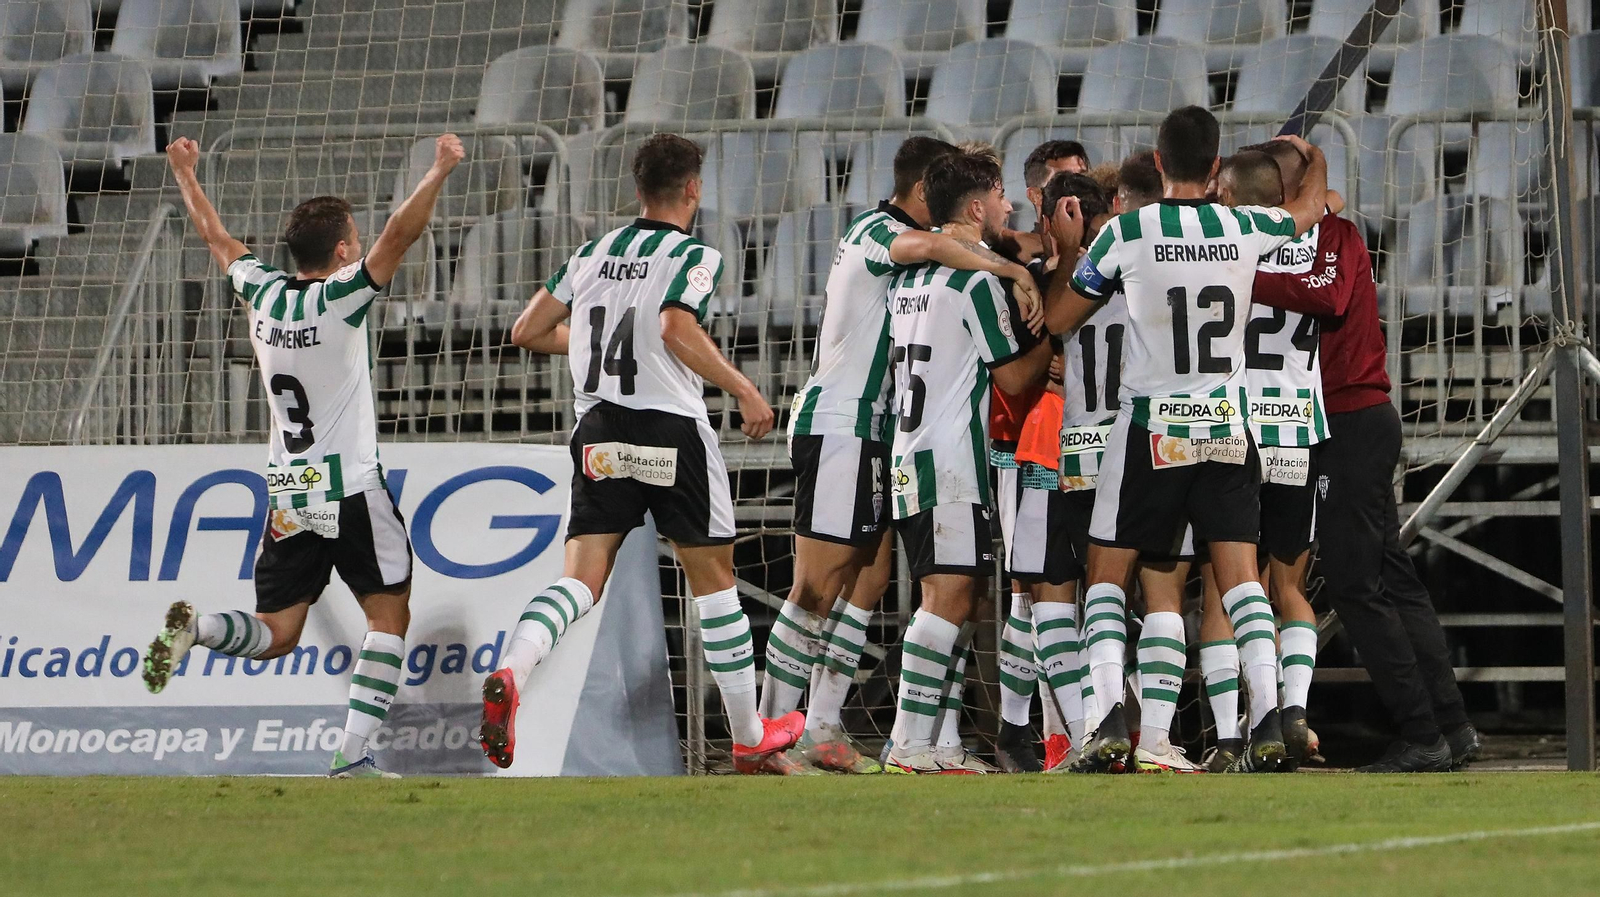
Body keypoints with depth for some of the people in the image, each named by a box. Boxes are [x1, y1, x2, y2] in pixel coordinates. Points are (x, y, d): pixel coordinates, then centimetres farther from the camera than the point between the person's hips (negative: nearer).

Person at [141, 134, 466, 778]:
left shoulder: (261, 291, 3)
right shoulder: (341, 296, -12)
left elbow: (216, 238, 19)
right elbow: (399, 235, -22)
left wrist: (185, 175, 33)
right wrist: (439, 171, -19)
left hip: (286, 499, 5)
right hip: (350, 491, -5)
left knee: (276, 633, 11)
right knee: (389, 616, 6)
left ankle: (191, 627, -18)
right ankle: (352, 756, -5)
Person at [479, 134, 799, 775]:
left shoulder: (592, 253, 13)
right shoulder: (694, 255, -5)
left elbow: (527, 331, 14)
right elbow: (678, 330, -23)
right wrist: (744, 391, -13)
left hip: (599, 434, 4)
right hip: (672, 433, -4)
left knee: (582, 580, -3)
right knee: (714, 578, 11)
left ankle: (511, 673, -34)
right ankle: (750, 738, 20)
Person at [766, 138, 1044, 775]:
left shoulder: (881, 234, 19)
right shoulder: (878, 230, -12)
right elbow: (927, 247, -34)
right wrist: (1012, 270, -29)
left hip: (866, 430, 10)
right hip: (838, 427, -10)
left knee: (870, 575, 8)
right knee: (818, 586, -9)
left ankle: (822, 728, 8)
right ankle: (771, 728, -6)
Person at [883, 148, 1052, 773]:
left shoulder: (908, 273, 16)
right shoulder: (977, 277, -10)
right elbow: (1014, 378, -6)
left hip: (908, 457, 9)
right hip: (952, 459, -9)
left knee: (953, 598, 11)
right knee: (949, 596, -11)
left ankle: (942, 742, 7)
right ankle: (910, 742, -17)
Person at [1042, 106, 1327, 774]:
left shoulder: (1126, 232, -9)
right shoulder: (1246, 229, -1)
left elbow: (1057, 318, 1)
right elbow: (1309, 206, 24)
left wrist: (1068, 249, 17)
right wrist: (1310, 156, 44)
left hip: (1150, 430, -2)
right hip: (1226, 427, 2)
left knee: (1108, 574, 6)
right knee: (1241, 577, 5)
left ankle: (1110, 717, -11)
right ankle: (1268, 718, -9)